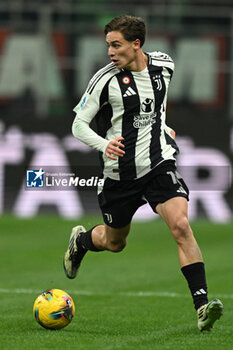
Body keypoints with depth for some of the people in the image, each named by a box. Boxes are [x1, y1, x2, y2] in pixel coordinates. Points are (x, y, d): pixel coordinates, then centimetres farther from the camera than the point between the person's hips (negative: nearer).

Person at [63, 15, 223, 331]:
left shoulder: (164, 66, -1)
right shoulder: (106, 79, -13)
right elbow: (79, 125, -8)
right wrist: (104, 144, -26)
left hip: (159, 164, 1)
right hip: (120, 172, -1)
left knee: (180, 225, -21)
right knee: (114, 243, 16)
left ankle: (202, 305, -24)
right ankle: (80, 240, 53)